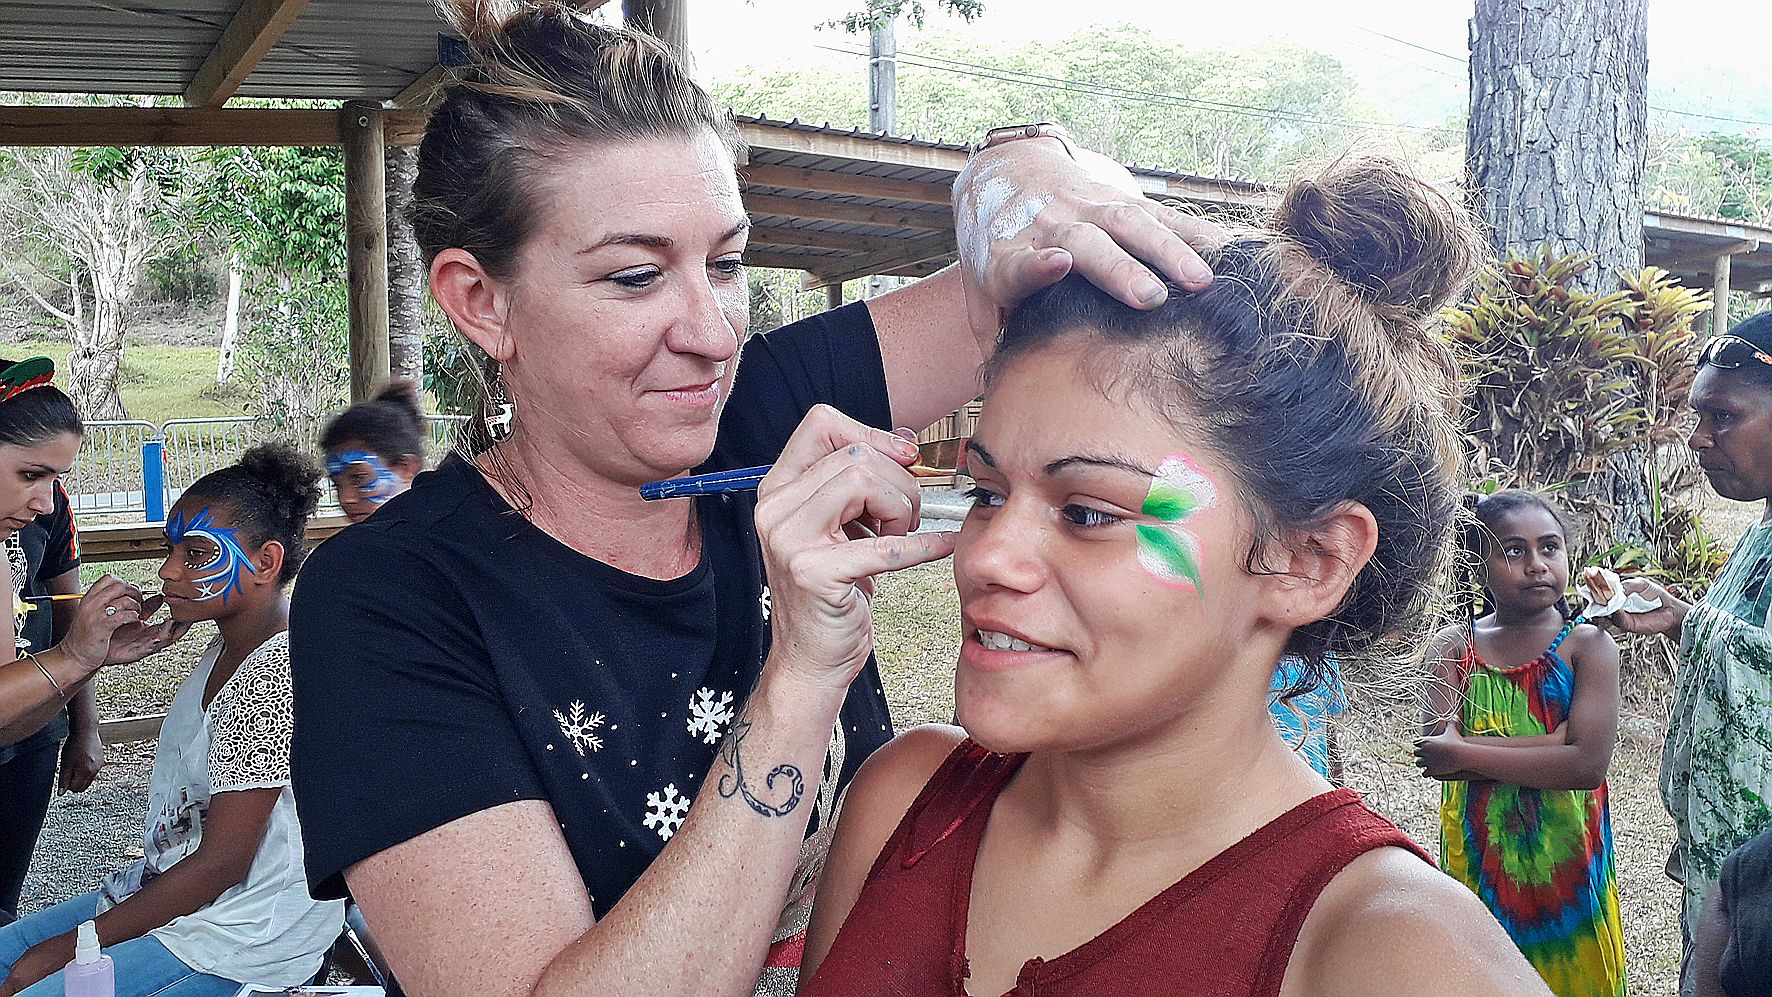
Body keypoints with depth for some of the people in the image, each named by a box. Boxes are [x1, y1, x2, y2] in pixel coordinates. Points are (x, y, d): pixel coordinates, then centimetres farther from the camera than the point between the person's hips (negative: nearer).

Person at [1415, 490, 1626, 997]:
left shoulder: (1588, 645, -6)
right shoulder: (1453, 647, -1)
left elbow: (1589, 762, -19)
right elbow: (1436, 752, -14)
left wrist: (1463, 753, -17)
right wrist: (1554, 741, -20)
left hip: (1565, 858, -1)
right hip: (1478, 856, 1)